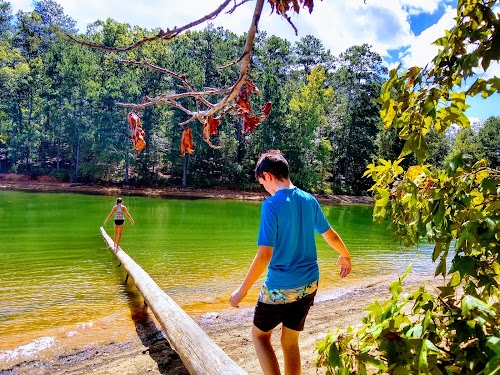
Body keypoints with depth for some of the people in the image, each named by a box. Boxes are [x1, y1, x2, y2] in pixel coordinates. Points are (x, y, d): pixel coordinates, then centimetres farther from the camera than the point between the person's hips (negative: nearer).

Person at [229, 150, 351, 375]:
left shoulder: (272, 204, -18)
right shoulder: (309, 200, 1)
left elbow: (264, 255, -22)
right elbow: (330, 234, 14)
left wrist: (242, 290, -13)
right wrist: (345, 256, 33)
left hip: (279, 287, -6)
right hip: (309, 284, 6)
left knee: (259, 335, 18)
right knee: (290, 341, 20)